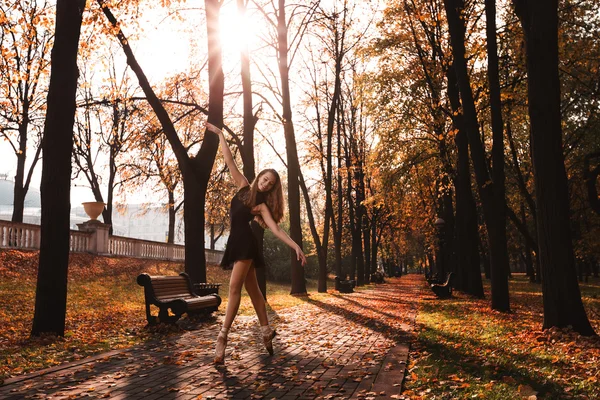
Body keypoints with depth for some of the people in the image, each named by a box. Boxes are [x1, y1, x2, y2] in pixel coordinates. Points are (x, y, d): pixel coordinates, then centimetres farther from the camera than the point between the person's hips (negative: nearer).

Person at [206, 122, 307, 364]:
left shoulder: (262, 204, -4)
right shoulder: (243, 187, 9)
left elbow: (276, 229, -13)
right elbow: (229, 161, 10)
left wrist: (296, 246, -26)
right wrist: (220, 134, 9)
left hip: (246, 243, -6)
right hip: (237, 242, 6)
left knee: (234, 288, -11)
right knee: (252, 289, 11)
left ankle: (223, 336, -11)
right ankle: (266, 330, 20)